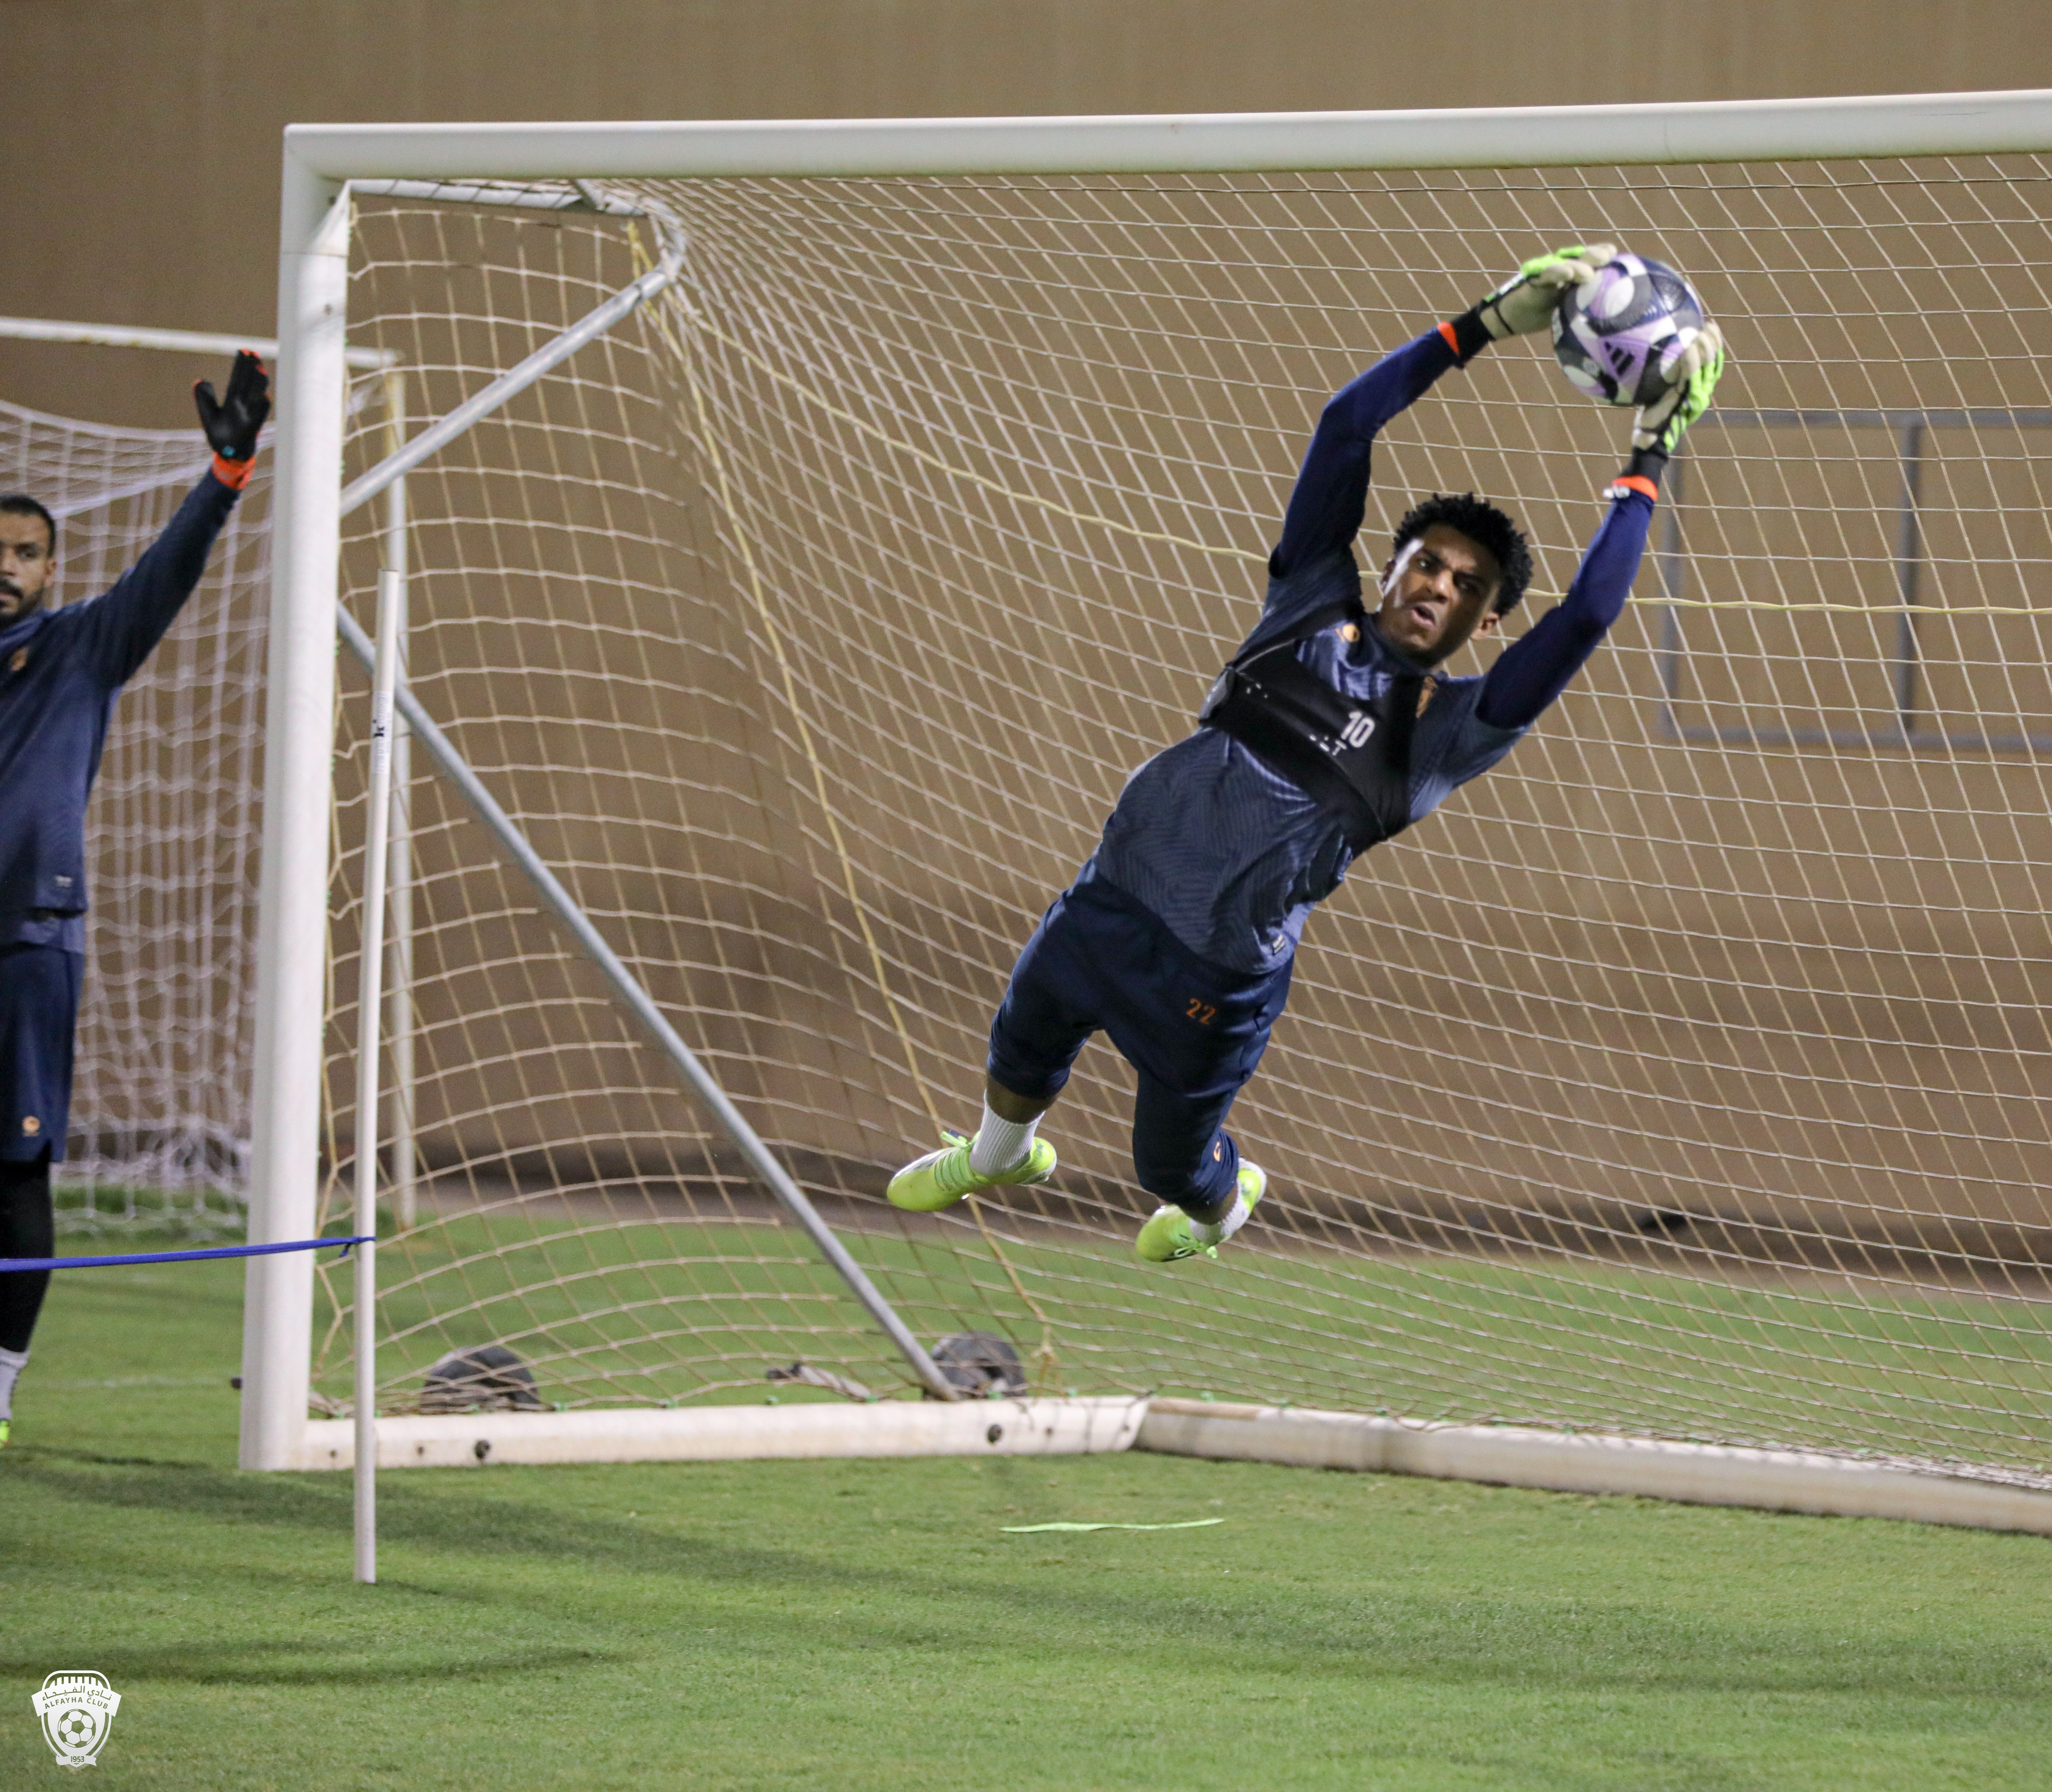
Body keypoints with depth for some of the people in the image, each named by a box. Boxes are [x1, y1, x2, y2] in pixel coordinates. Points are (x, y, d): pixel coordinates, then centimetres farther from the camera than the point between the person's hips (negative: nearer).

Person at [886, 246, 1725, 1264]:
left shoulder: (1451, 729, -6)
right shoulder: (1314, 611, 1)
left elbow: (1586, 617, -18)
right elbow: (1346, 426, -4)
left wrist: (1646, 466, -14)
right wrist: (1488, 325, -8)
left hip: (1219, 980, -3)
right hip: (1111, 900, 3)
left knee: (1173, 1168, 12)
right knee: (1019, 1054, 26)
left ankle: (1222, 1204, 48)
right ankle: (1000, 1154, 60)